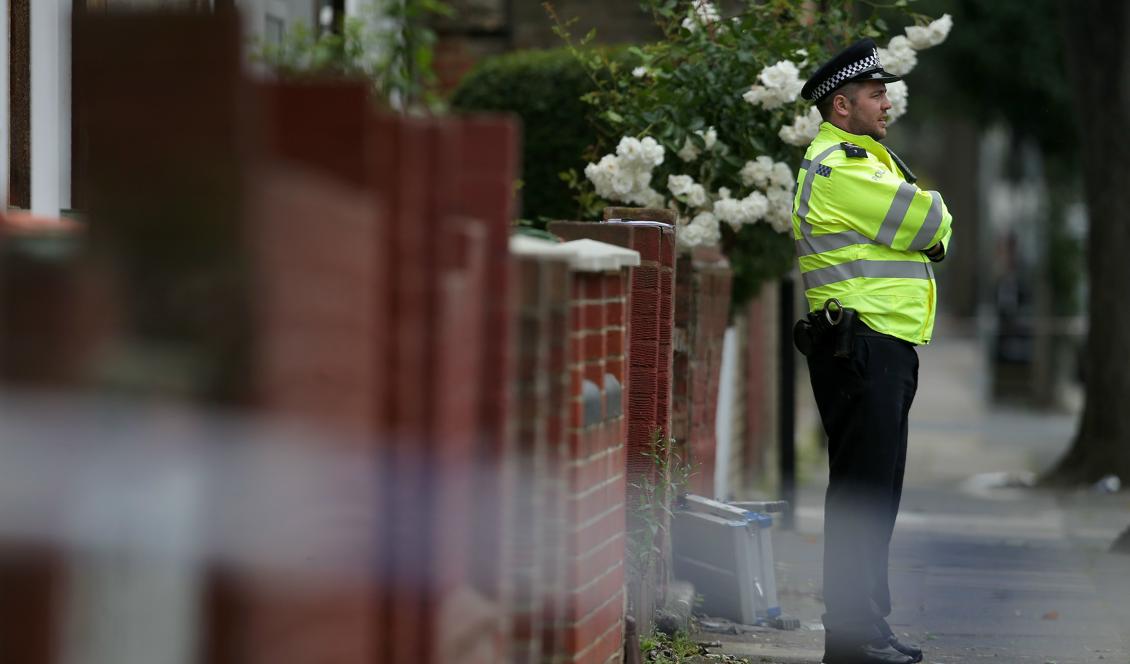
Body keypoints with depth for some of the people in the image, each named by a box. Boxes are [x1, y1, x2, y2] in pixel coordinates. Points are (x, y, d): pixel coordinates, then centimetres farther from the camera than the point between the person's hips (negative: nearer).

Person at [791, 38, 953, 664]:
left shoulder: (871, 160, 21)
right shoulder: (838, 168, -13)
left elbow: (934, 234, 18)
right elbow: (931, 222, -15)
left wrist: (930, 230, -3)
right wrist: (935, 213, 6)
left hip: (888, 348, 11)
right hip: (860, 347, -11)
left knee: (875, 494, 13)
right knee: (861, 492, -10)